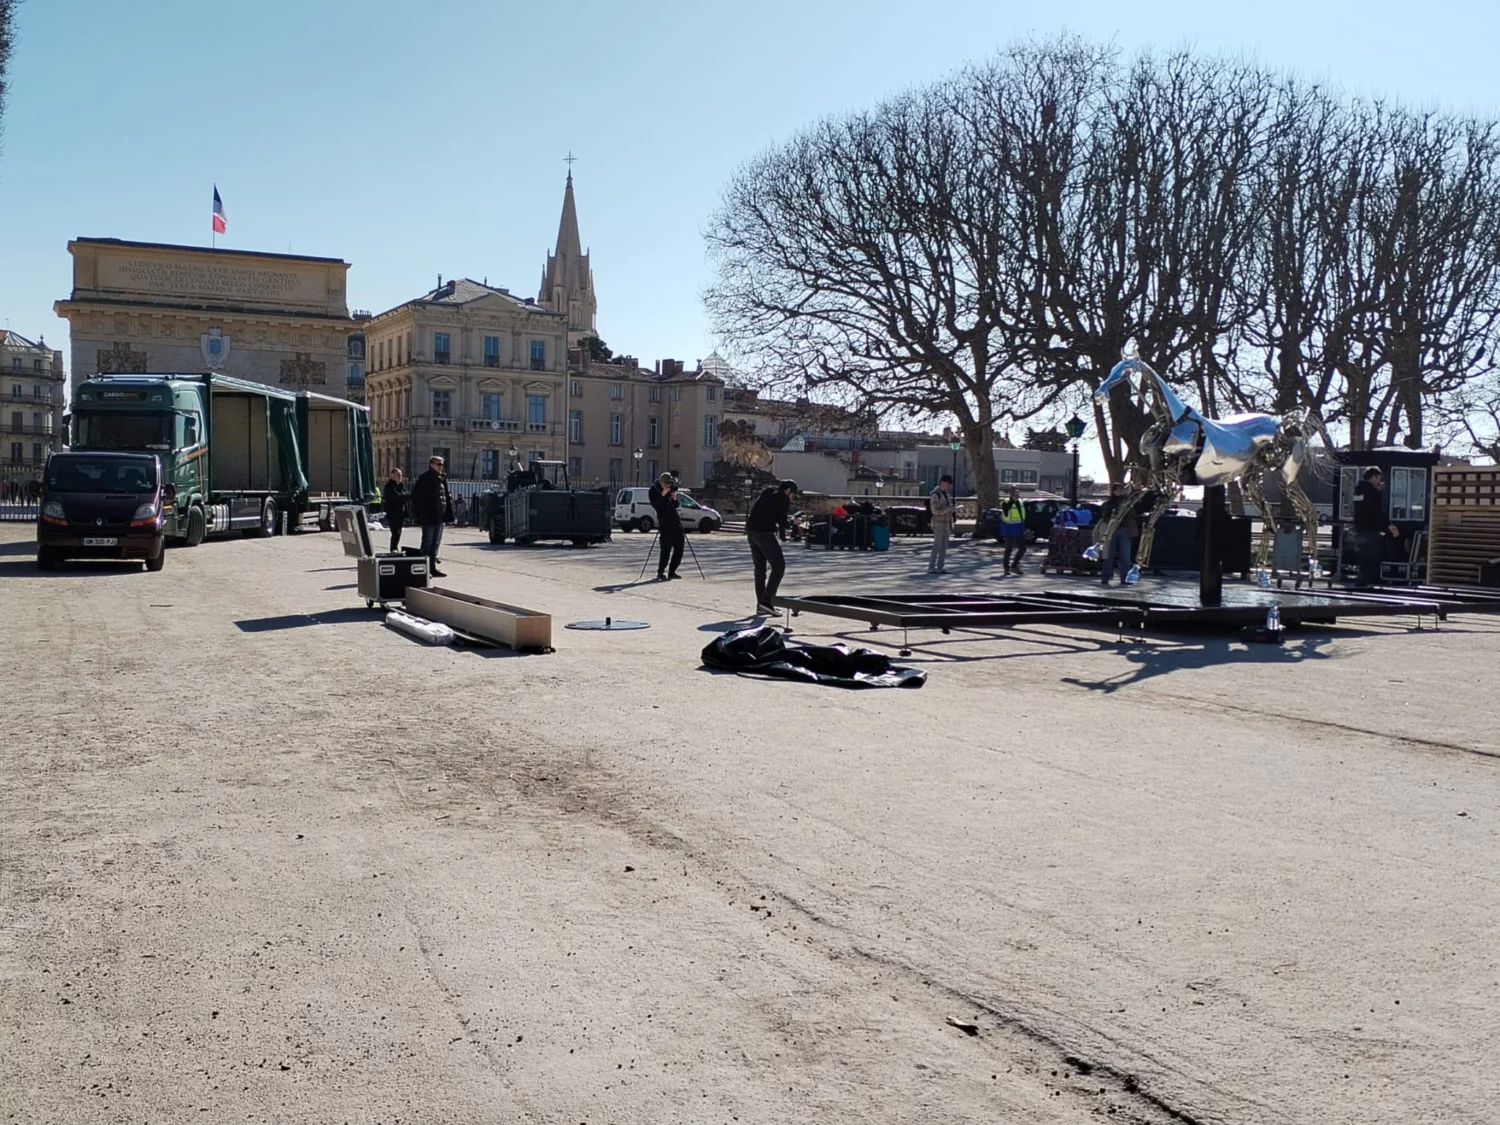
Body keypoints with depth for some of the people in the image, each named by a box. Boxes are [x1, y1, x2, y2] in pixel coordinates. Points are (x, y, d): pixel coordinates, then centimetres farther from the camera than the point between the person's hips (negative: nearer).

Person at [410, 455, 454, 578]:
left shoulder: (442, 480, 13)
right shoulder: (424, 479, -9)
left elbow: (448, 498, 17)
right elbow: (416, 497, -13)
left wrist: (449, 515, 10)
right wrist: (418, 515, -18)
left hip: (439, 517, 8)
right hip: (428, 517, -8)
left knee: (436, 543, 12)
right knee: (427, 543, -4)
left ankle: (432, 568, 19)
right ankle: (424, 569, 0)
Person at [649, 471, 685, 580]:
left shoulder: (671, 488, 11)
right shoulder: (654, 490, -6)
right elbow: (656, 506, -16)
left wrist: (674, 499, -3)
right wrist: (663, 495, -23)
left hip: (675, 519, 7)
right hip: (664, 521, -7)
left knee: (680, 544, 6)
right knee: (666, 547, -12)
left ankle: (672, 571, 16)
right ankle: (661, 572, -4)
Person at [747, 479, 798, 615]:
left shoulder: (766, 493, 23)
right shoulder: (783, 498, 1)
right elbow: (782, 521, -7)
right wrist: (792, 522, 15)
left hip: (751, 531, 8)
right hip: (765, 532, -8)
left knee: (760, 568, 14)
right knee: (779, 565, -2)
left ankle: (760, 604, 13)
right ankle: (766, 600, -11)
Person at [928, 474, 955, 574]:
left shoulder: (947, 494, 13)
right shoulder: (935, 495, -13)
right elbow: (935, 510, -19)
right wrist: (949, 508, -21)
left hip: (946, 524, 8)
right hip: (938, 524, -8)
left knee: (944, 547, 6)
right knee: (937, 546, -10)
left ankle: (940, 567, 9)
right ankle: (931, 568, -6)